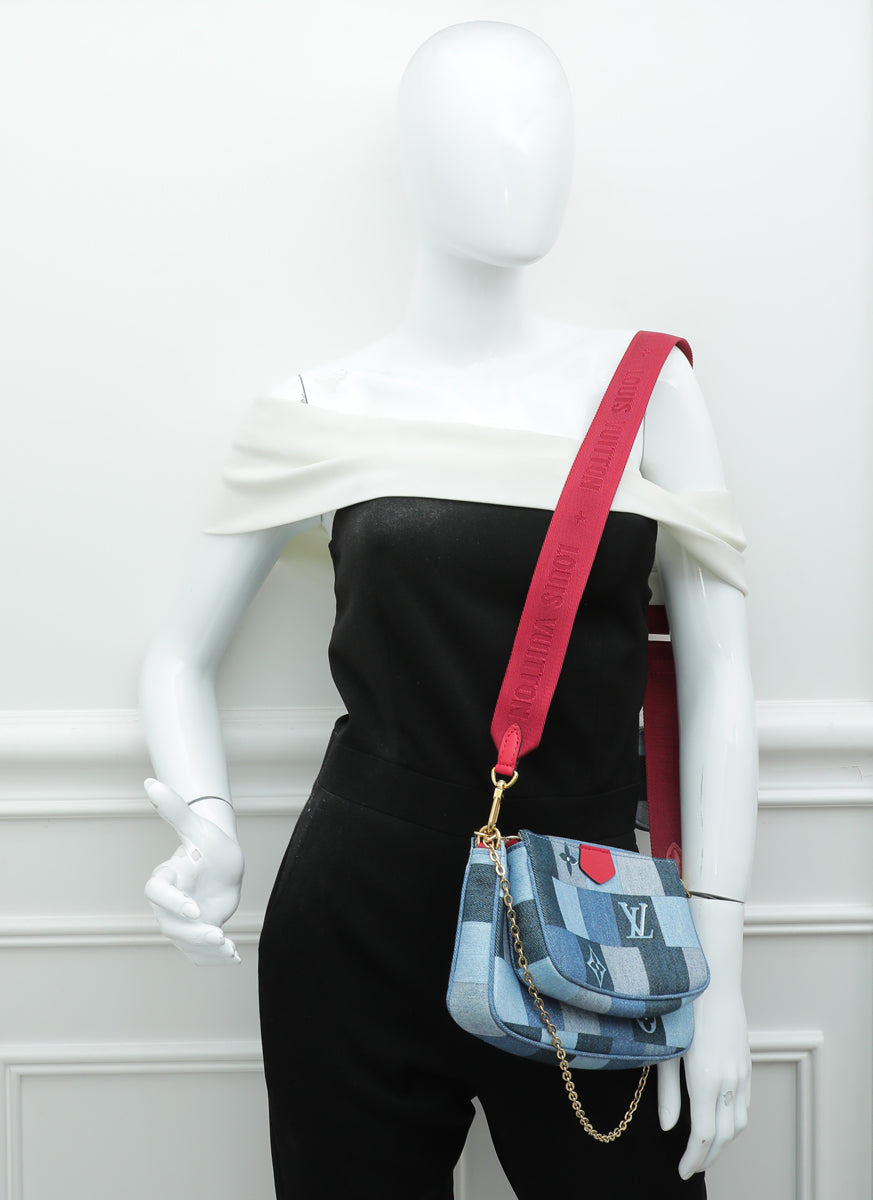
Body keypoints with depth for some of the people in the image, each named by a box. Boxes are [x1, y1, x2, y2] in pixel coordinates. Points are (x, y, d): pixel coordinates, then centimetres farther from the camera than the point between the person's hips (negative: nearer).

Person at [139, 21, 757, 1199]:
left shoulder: (642, 384, 2)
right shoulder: (324, 408, 2)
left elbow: (717, 674, 1)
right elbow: (182, 656, 10)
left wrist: (717, 962, -5)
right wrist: (207, 825, -10)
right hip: (358, 928, 0)